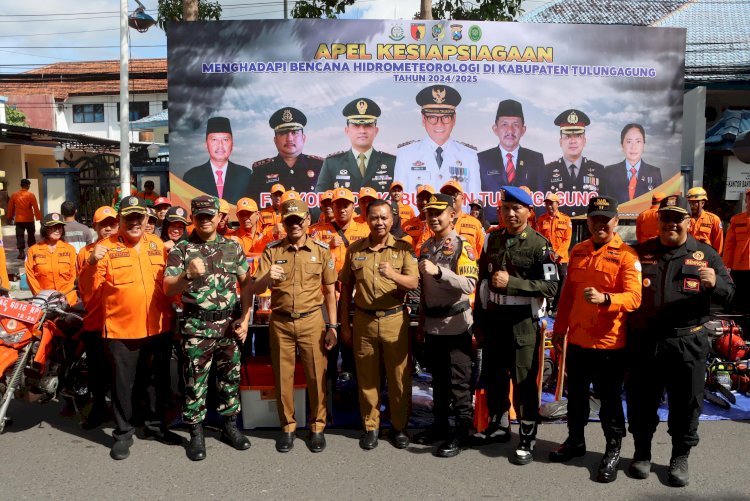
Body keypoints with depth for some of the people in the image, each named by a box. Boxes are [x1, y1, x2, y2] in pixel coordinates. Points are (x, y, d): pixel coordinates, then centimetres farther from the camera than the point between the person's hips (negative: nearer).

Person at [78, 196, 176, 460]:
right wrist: (92, 263, -27)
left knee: (158, 381, 16)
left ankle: (156, 425, 34)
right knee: (124, 384, 8)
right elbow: (88, 287, -11)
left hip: (158, 327, 4)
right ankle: (123, 433, 25)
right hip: (121, 330, -4)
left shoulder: (157, 244, 7)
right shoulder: (106, 247, -6)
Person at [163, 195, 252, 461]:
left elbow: (246, 283, 9)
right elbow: (168, 289, -9)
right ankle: (196, 434, 20)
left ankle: (230, 426, 29)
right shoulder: (181, 249, -2)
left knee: (230, 377, 13)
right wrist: (188, 274, -29)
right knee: (195, 381, 5)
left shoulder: (233, 247, 6)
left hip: (229, 324, 3)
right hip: (197, 326, -3)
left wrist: (245, 317, 1)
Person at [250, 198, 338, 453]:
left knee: (317, 376, 5)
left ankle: (317, 427, 22)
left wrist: (332, 326, 0)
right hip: (280, 322, 1)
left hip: (312, 321, 0)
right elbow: (254, 289, -4)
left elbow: (329, 292, 4)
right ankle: (287, 427, 26)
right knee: (283, 377, 9)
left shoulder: (322, 251, 0)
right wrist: (267, 278, -26)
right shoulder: (272, 250, 0)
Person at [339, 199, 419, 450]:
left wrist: (393, 274, -31)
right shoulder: (354, 249, 4)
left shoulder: (403, 248, -1)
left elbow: (414, 283, -10)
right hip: (363, 321, 1)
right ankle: (370, 426, 25)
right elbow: (346, 288, 8)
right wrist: (344, 324, 7)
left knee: (399, 376, 7)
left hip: (395, 320, -1)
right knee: (367, 377, 10)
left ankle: (399, 426, 24)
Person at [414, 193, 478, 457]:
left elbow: (469, 284, -24)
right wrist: (421, 322, 18)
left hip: (456, 324, -6)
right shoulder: (426, 247, 9)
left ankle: (462, 432, 15)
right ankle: (440, 425, 31)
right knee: (438, 378, 17)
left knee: (459, 381, 2)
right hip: (432, 323, 7)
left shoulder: (462, 246, -11)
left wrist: (438, 271, -36)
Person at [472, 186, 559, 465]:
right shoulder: (491, 240, 8)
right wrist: (478, 321, 10)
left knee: (524, 382, 5)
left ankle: (527, 439, 20)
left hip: (522, 322, -5)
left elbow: (551, 287, -15)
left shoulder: (539, 245, -8)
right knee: (493, 376, 16)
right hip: (492, 320, 5)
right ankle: (498, 426, 35)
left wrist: (511, 282, -22)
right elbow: (483, 282, 11)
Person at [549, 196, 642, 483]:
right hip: (577, 338, 6)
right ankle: (575, 441, 37)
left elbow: (634, 298, -19)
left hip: (609, 342, -6)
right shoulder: (577, 251, 7)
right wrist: (560, 328, 14)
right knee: (576, 394, 19)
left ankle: (613, 451, 25)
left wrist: (604, 298, -37)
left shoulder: (626, 255, -11)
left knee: (609, 398, 7)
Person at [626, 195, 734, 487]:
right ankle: (641, 452, 29)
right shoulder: (641, 252, 6)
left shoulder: (705, 254, 4)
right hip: (643, 341, 1)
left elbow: (729, 294, 0)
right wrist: (626, 332, -5)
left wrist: (715, 283, -22)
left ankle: (680, 458, 27)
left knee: (685, 403, 9)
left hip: (687, 343, -1)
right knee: (641, 401, 11)